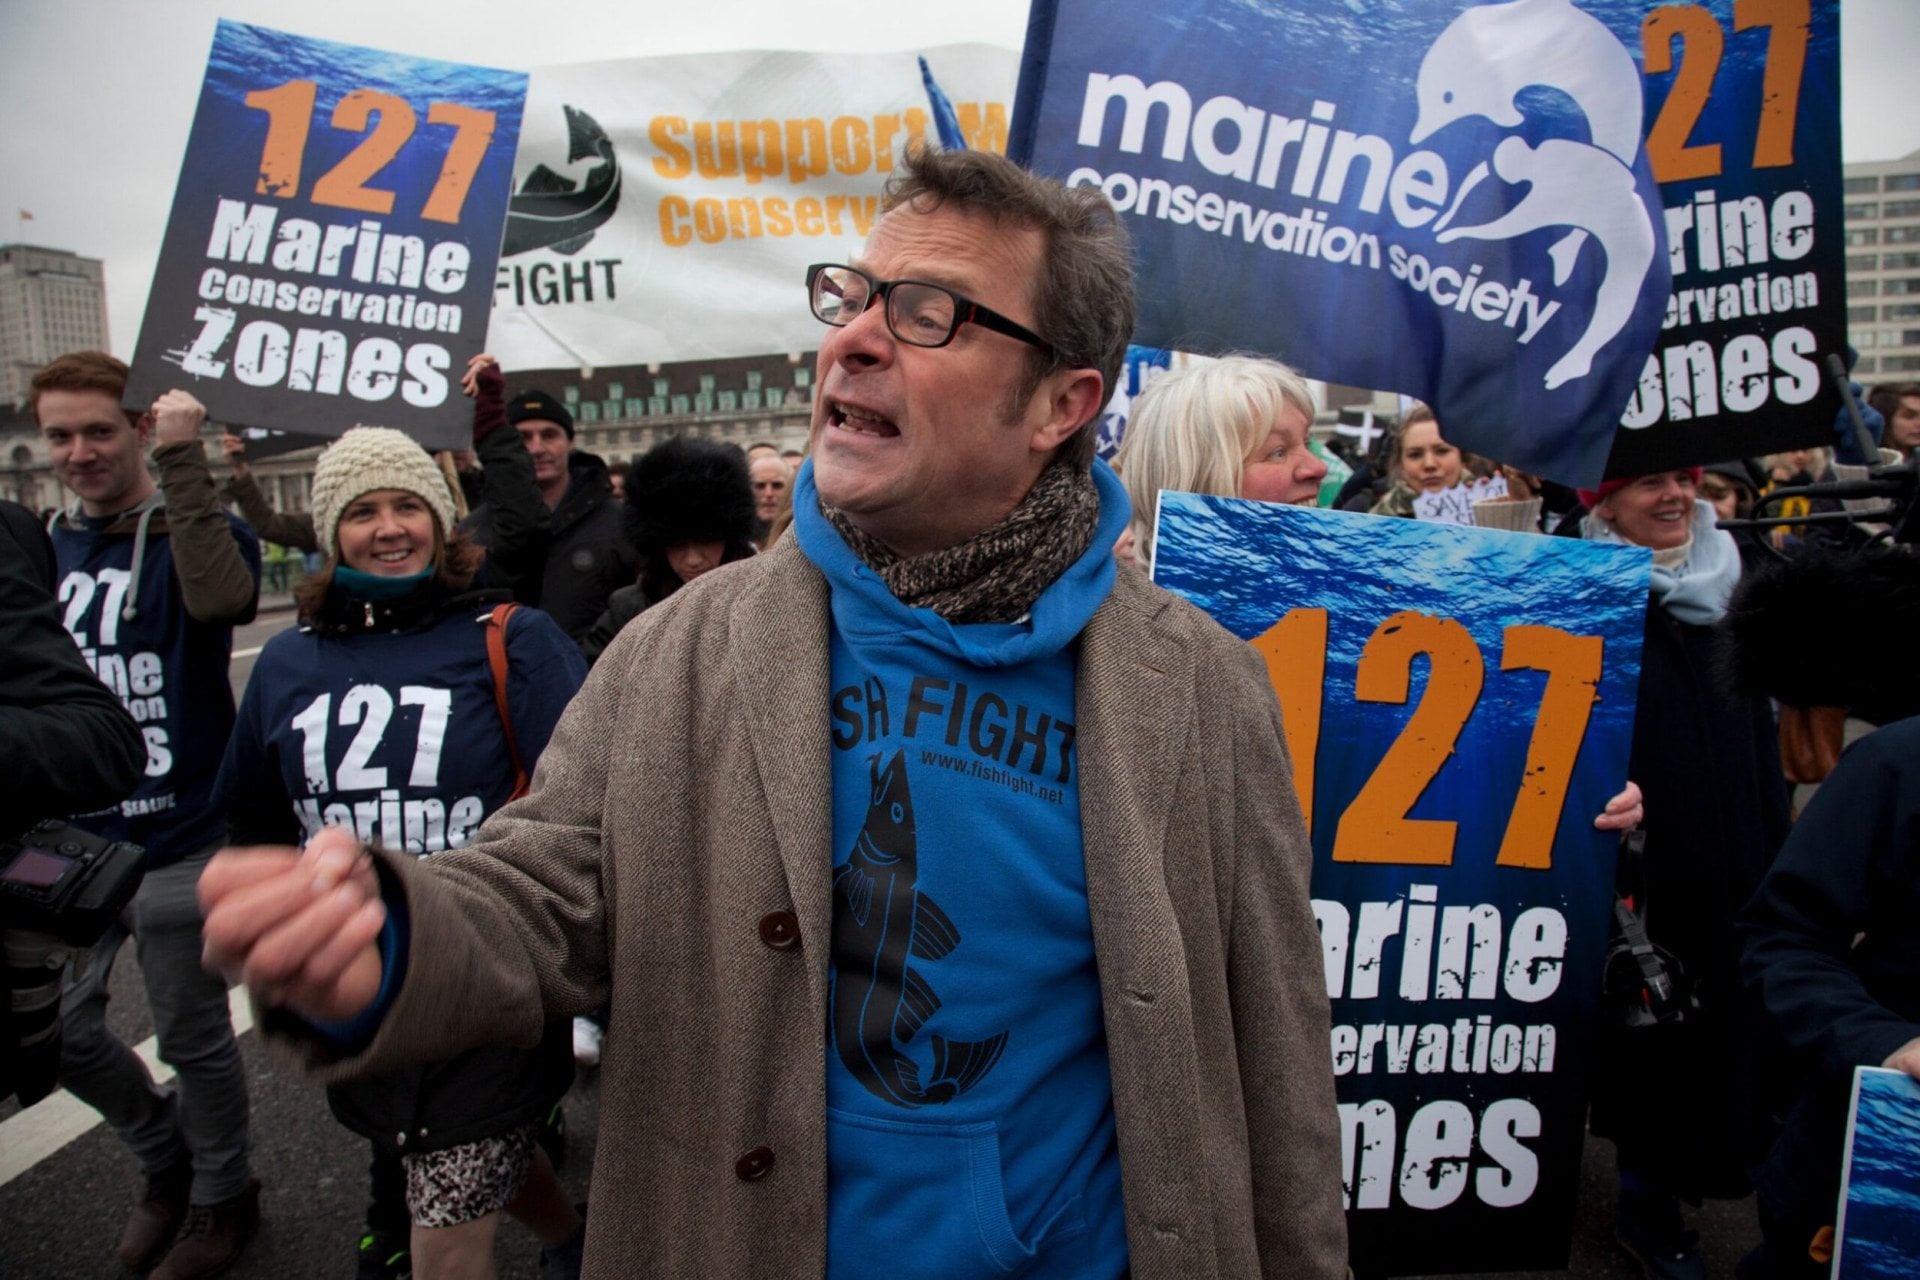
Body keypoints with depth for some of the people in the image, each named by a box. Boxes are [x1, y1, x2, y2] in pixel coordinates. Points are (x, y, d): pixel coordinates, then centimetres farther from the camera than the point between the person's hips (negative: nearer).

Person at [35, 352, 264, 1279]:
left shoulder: (197, 534, -11)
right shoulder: (41, 551, 6)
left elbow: (219, 595, -37)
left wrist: (182, 458, -34)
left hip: (179, 845, -6)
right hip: (73, 844, 6)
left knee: (192, 1039, 9)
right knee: (57, 1029, 13)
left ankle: (221, 1197, 33)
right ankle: (165, 1157, 39)